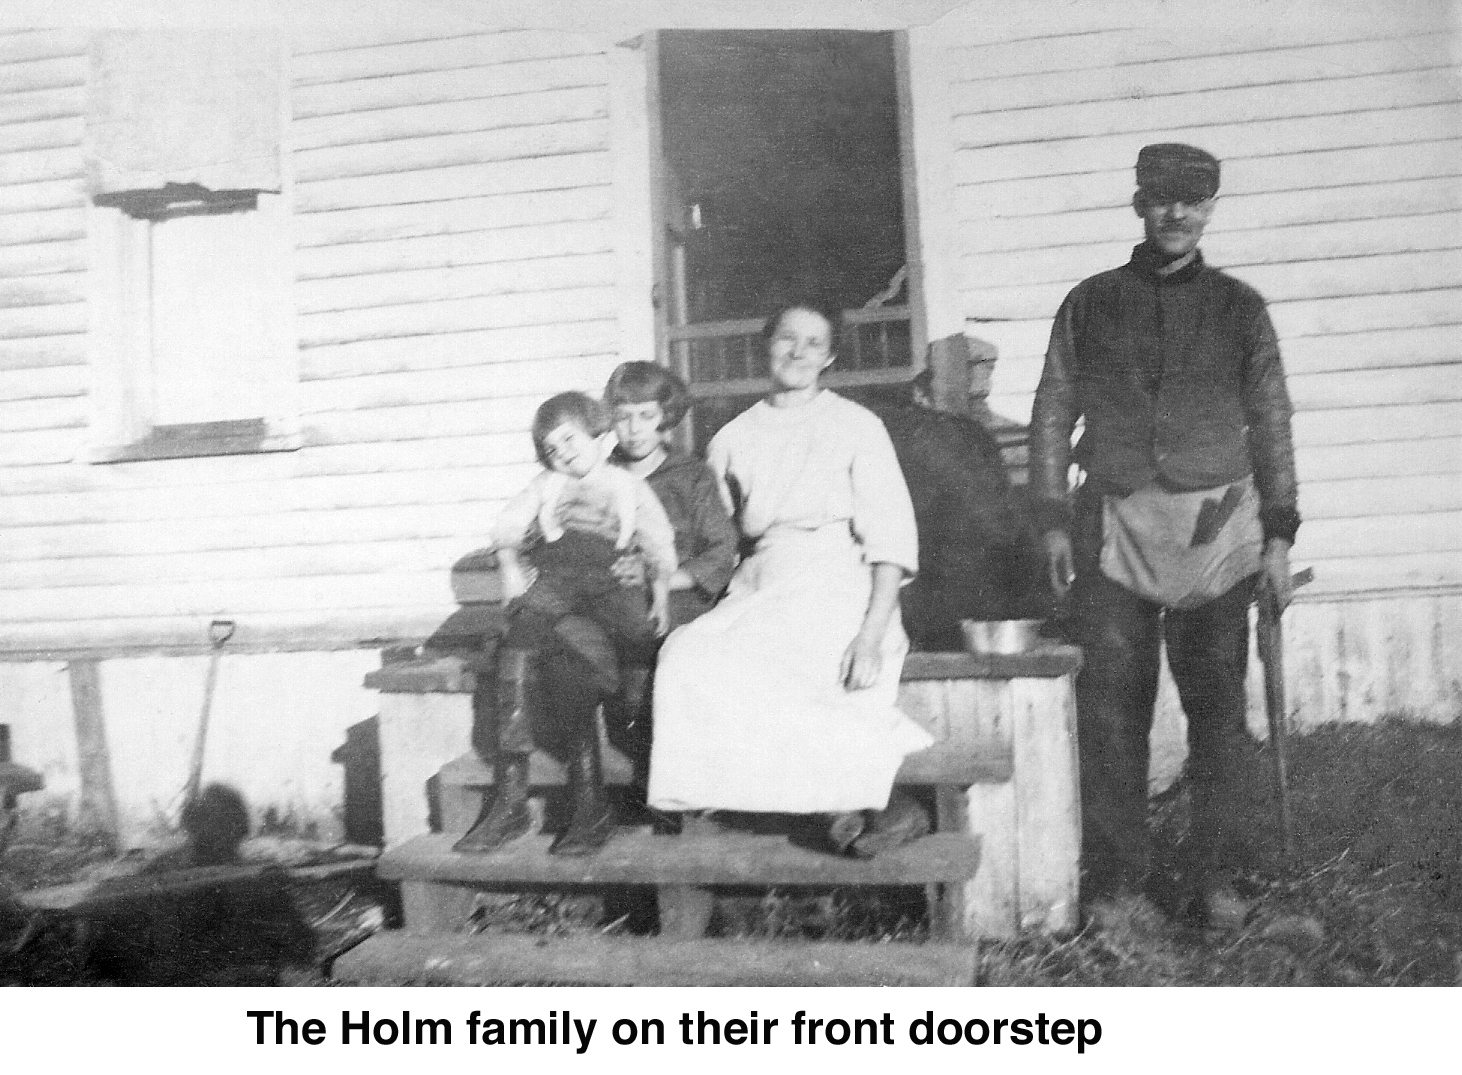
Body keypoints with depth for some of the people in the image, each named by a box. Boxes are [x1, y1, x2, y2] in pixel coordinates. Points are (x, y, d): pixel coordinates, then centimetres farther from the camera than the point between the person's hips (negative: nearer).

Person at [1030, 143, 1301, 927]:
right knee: (1110, 710, 0)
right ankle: (1113, 876, 10)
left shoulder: (1238, 308, 10)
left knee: (1217, 709, 1)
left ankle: (1213, 877, 12)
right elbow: (1052, 414, 9)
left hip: (1215, 528, 0)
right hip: (1113, 530, 0)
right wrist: (1054, 519, 1)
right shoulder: (1089, 303, 10)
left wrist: (1279, 536, 3)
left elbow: (1271, 426, 9)